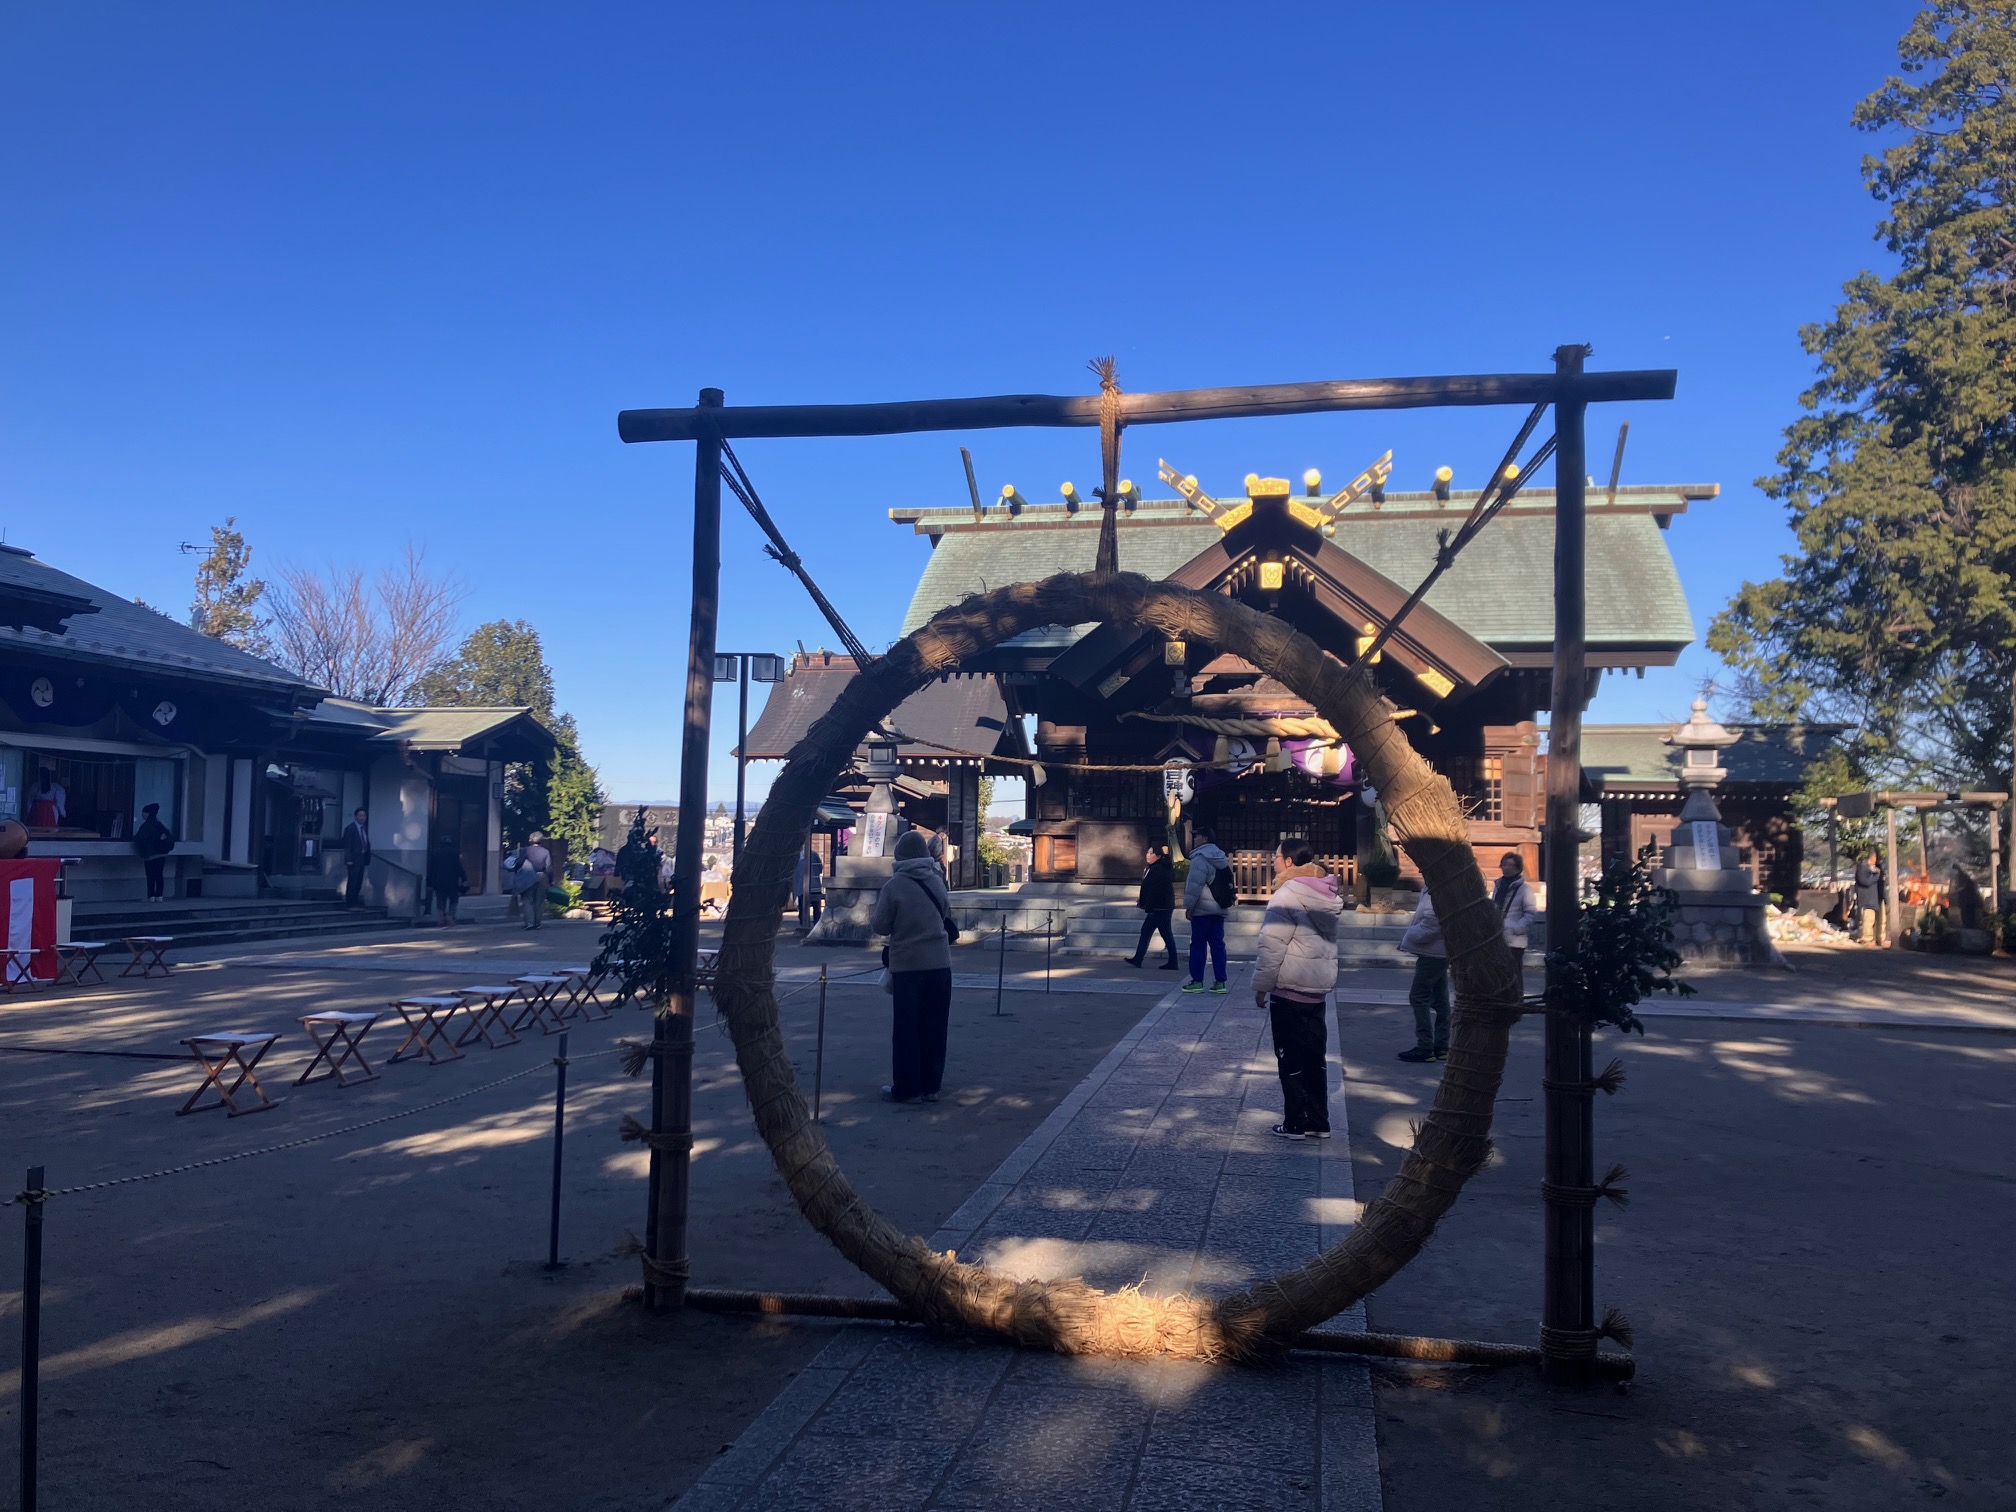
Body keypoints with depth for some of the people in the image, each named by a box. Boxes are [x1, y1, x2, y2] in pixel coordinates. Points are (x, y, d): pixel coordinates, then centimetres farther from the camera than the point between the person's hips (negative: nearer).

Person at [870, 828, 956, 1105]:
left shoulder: (893, 885, -10)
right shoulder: (937, 880, 2)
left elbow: (880, 926, -6)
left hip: (906, 965, -3)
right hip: (939, 963, 3)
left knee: (906, 1029, 4)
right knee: (934, 1027, 9)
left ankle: (906, 1088, 7)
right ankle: (931, 1085, 15)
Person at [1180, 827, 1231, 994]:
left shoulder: (1200, 857, -12)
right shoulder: (1220, 857, 15)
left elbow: (1195, 884, -17)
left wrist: (1188, 906, -12)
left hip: (1202, 910, -8)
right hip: (1219, 909, 8)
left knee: (1198, 945, -1)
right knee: (1217, 944, 7)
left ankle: (1197, 981, 1)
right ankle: (1220, 982, 5)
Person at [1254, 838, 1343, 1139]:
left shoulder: (1288, 895, -16)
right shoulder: (1327, 896, 10)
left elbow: (1272, 947, -17)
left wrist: (1261, 986, -9)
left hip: (1289, 989, -8)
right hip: (1318, 987, 8)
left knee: (1291, 1058, 1)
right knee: (1314, 1056, 12)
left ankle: (1296, 1123, 5)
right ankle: (1318, 1122, 17)